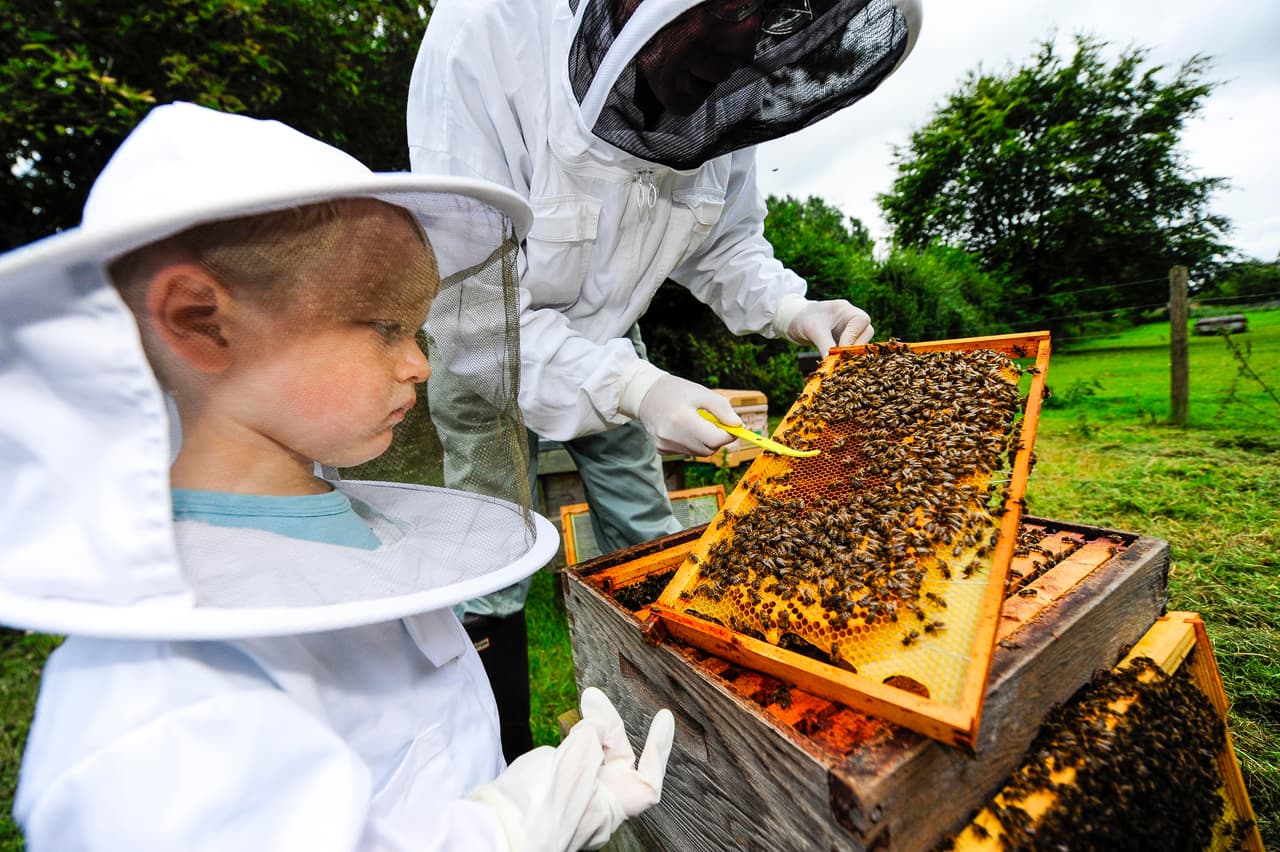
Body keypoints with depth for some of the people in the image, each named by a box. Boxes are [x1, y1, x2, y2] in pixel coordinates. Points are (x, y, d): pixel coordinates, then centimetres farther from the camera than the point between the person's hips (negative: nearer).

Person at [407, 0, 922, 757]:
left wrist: (792, 309, -16)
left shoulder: (717, 94, -13)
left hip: (610, 350, 4)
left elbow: (727, 242, 3)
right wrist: (633, 388, -41)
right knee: (490, 587, -1)